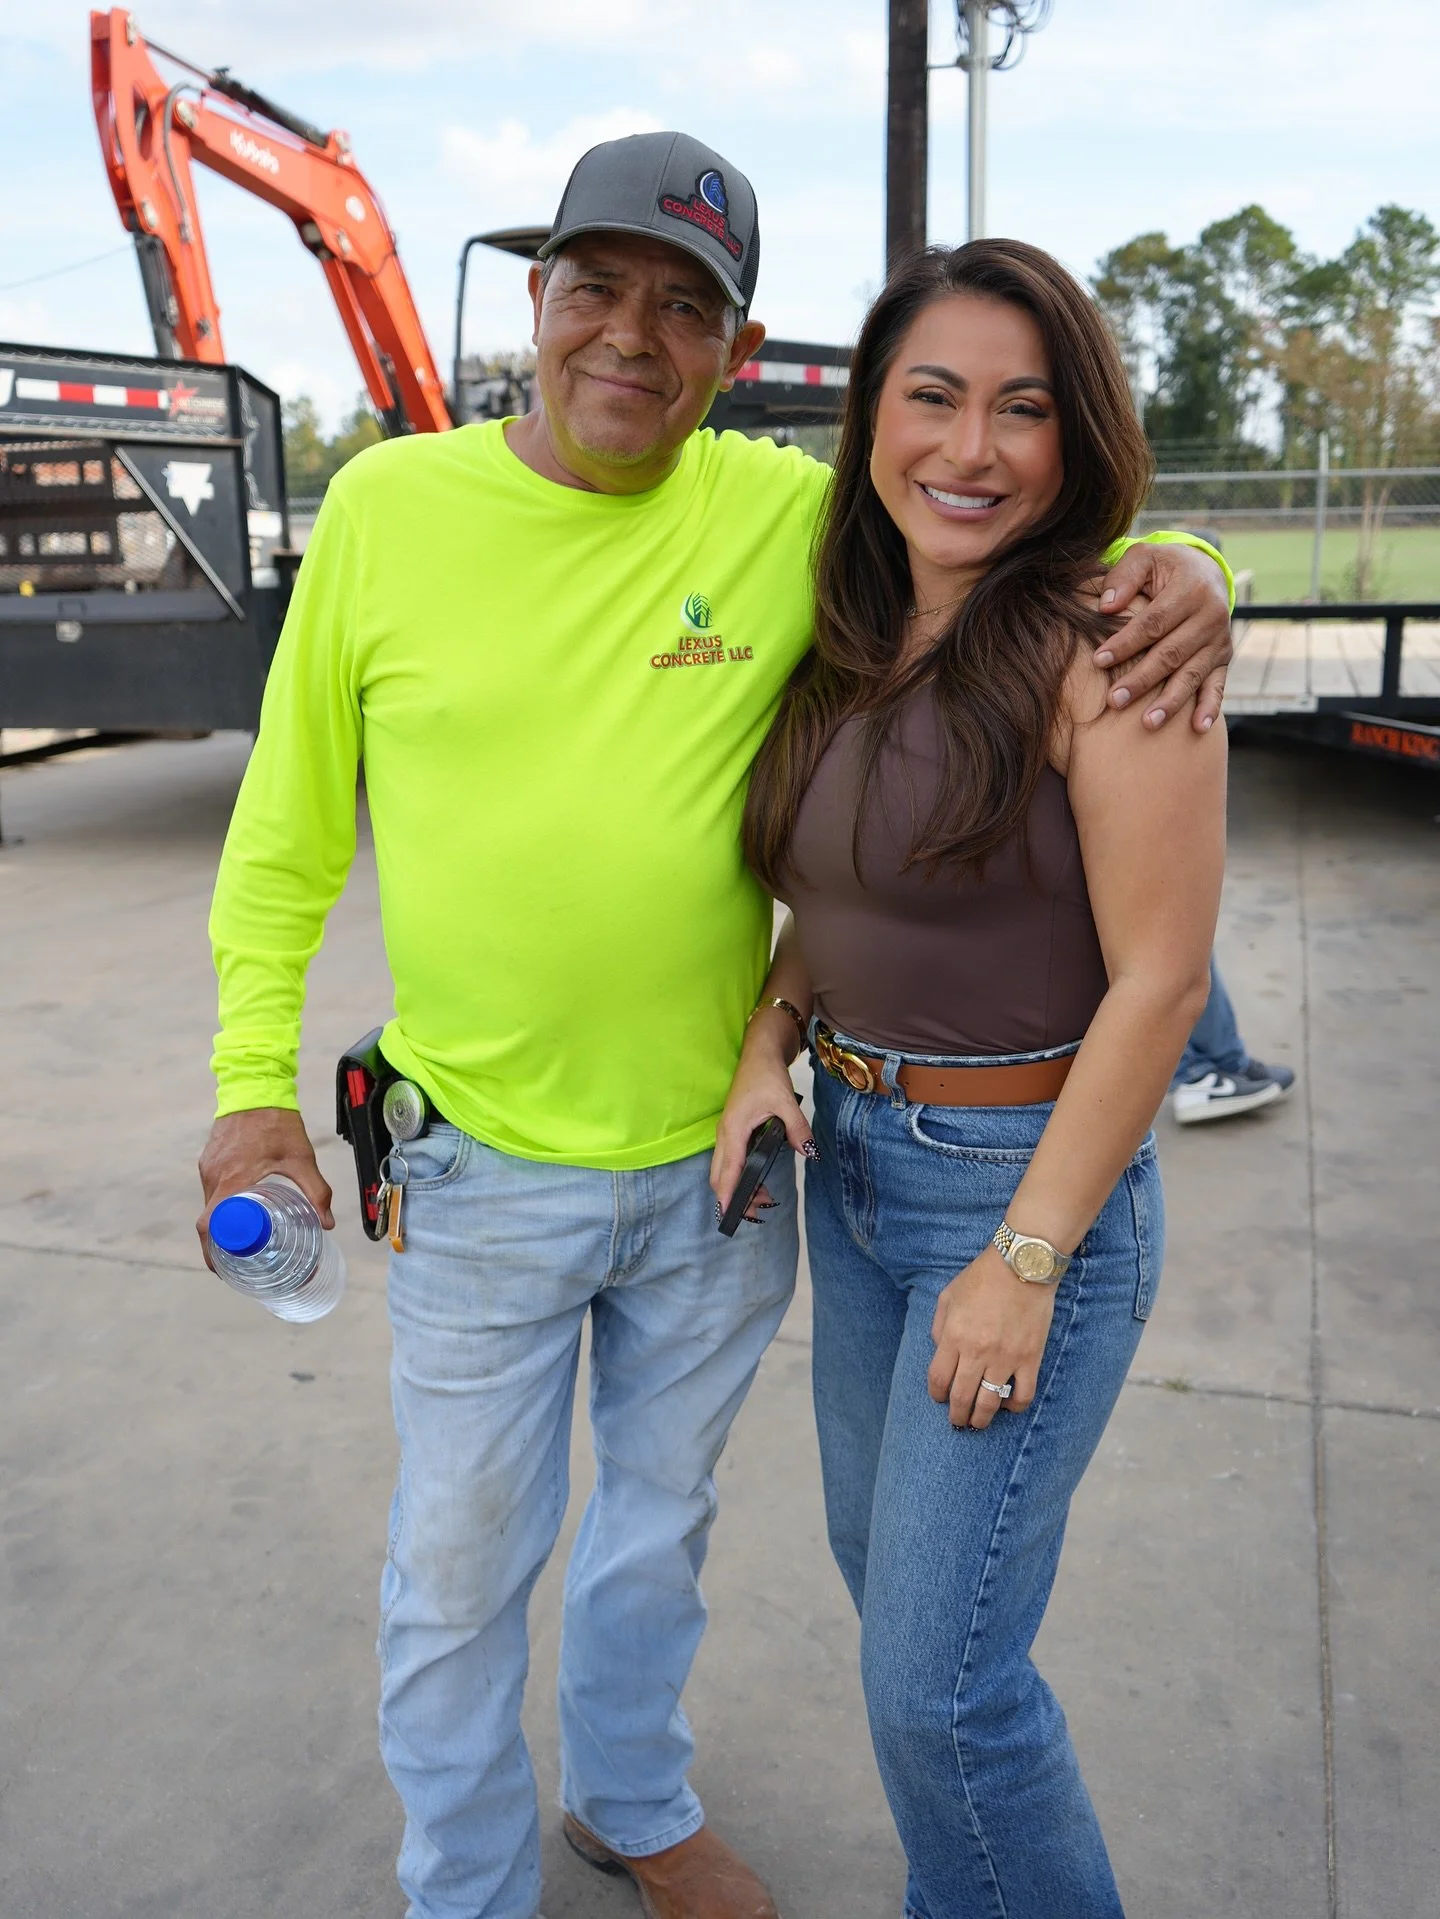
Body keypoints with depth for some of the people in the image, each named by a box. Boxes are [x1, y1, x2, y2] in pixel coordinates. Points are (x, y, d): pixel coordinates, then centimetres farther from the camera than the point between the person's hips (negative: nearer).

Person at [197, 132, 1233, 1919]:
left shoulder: (789, 513, -7)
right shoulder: (386, 504, -7)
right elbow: (289, 821, 0)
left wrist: (1176, 568, -17)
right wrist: (251, 1072, -2)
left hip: (716, 1162, 2)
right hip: (481, 1170, -1)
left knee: (660, 1521, 24)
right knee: (461, 1566, 15)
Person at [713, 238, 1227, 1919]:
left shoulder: (1104, 650, -17)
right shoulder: (851, 648, 5)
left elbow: (1160, 978, -19)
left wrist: (1025, 1261, -17)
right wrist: (768, 1046, -3)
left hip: (1027, 1180, -8)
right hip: (852, 1158, 8)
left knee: (938, 1672, 0)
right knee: (882, 1571, 23)